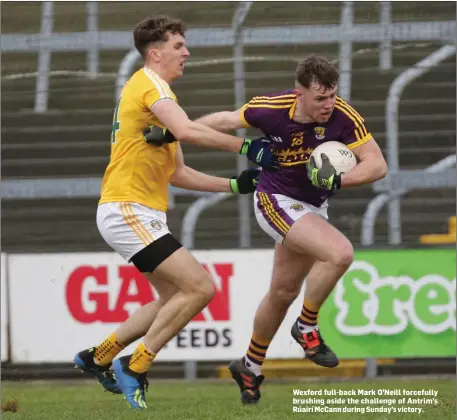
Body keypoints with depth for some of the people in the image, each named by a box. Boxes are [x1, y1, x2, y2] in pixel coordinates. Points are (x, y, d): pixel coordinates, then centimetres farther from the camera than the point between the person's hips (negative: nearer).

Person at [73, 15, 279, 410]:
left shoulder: (155, 89, 21)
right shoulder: (149, 83, -11)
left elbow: (177, 173, 22)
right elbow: (187, 131, -30)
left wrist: (234, 185, 15)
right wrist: (247, 147, -27)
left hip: (144, 214, 10)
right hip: (127, 211, -10)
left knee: (175, 298, 16)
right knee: (200, 287, -15)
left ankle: (99, 357, 24)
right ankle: (134, 368, -7)